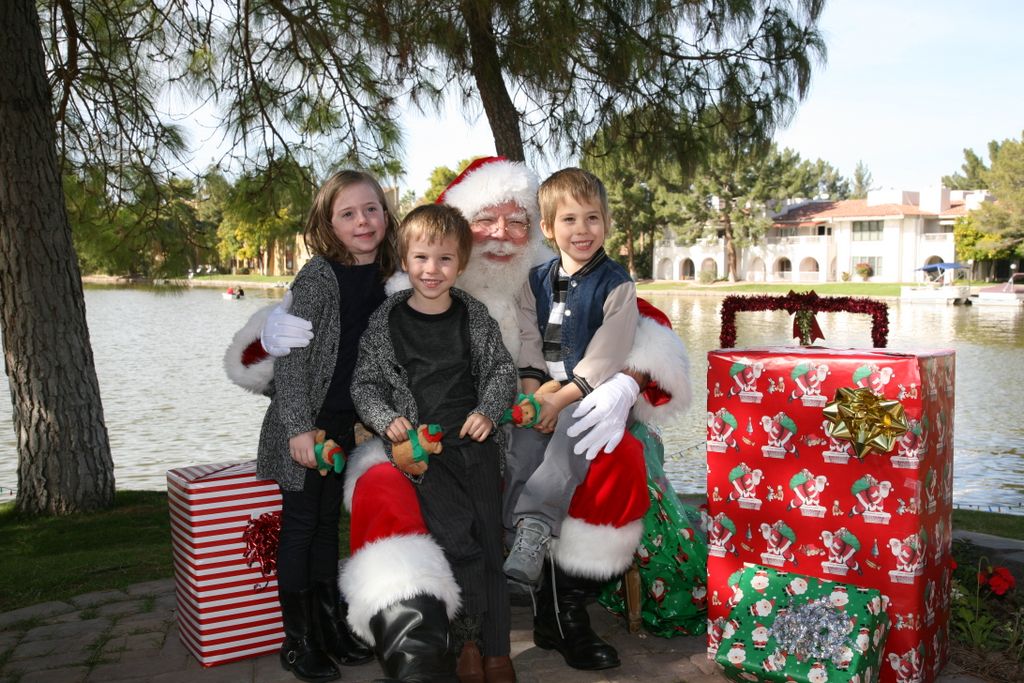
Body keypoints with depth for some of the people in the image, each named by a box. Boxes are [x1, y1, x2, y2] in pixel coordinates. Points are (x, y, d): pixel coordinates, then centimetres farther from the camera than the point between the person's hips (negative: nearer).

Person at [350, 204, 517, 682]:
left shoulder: (474, 316, 6)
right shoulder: (386, 321, 2)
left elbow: (502, 369, 13)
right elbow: (364, 383, 7)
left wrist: (487, 412, -3)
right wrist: (387, 420, -8)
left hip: (475, 439, 3)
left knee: (490, 536, 1)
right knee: (457, 536, -16)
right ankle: (467, 642, 1)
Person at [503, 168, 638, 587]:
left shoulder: (616, 285, -3)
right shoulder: (536, 281, 13)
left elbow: (606, 355, -10)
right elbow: (528, 344, 8)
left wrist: (560, 399, -15)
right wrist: (533, 396, -7)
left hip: (592, 392, -4)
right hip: (544, 393, 5)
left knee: (568, 441, -30)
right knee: (523, 441, -20)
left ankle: (533, 527, -38)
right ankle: (508, 526, -25)